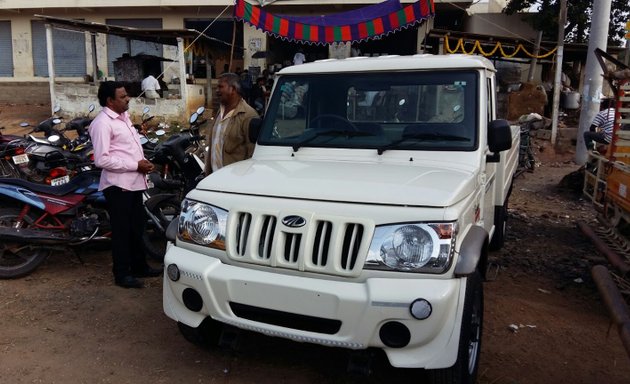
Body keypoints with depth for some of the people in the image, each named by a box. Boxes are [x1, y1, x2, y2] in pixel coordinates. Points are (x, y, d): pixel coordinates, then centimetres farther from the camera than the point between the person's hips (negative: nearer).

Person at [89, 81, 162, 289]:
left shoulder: (123, 117, 16)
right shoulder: (102, 123, -14)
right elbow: (101, 159, -21)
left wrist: (143, 163, 5)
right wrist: (136, 165, -18)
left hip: (134, 182, 9)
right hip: (118, 185, -9)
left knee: (137, 227, 17)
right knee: (122, 230, 0)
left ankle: (139, 266, 31)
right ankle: (122, 274, 12)